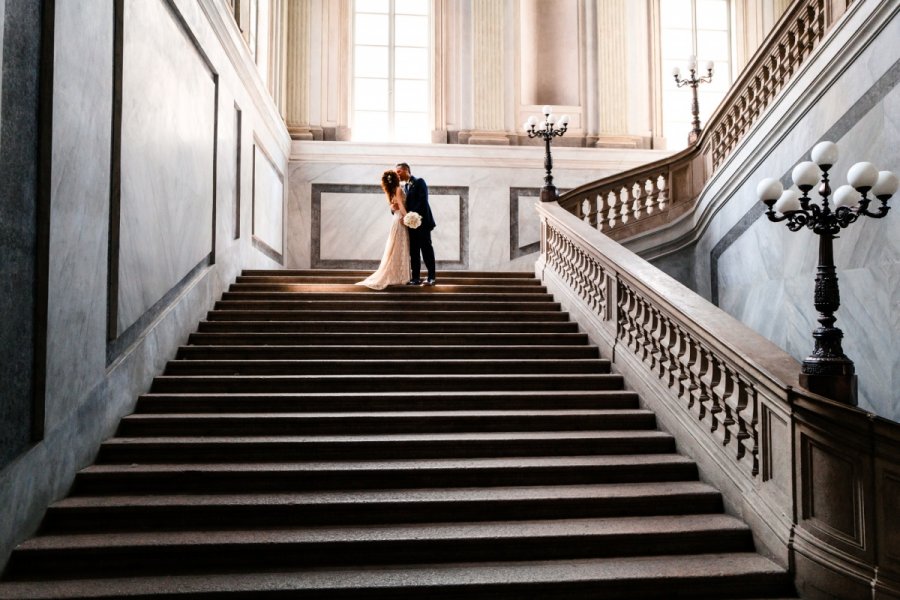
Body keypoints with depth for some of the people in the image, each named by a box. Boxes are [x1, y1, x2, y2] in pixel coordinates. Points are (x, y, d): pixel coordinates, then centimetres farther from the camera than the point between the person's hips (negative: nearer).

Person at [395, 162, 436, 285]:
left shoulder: (419, 182, -2)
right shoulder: (404, 187, 18)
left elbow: (423, 200, -13)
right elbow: (405, 204, 12)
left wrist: (412, 214, -19)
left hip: (422, 220, -7)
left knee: (426, 248, -5)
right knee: (413, 251, 4)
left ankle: (431, 277, -3)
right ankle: (415, 278, 6)